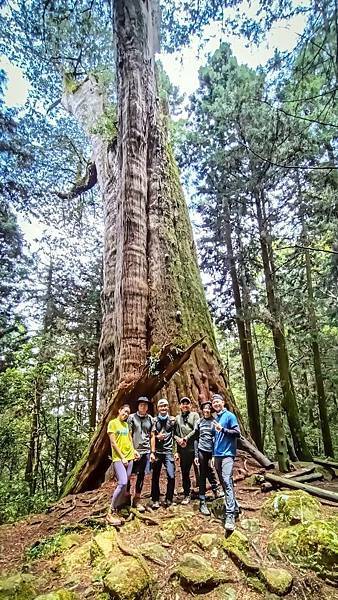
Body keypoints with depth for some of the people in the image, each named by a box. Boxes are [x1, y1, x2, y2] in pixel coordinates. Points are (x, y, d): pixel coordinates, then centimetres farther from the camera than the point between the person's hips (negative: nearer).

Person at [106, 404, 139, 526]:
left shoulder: (126, 424, 14)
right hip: (118, 458, -7)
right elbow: (113, 443, -10)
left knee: (124, 485, 6)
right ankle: (111, 513, -6)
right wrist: (122, 457, -11)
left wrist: (133, 451, 5)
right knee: (122, 483, -19)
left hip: (129, 458, 7)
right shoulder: (113, 423, -7)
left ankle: (117, 510, 17)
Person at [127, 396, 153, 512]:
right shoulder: (132, 417, -1)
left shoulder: (150, 419, 8)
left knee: (141, 475, 8)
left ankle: (136, 500, 19)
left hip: (145, 451, 3)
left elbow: (152, 436, 11)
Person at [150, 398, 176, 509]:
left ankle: (169, 499, 10)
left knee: (171, 476, -9)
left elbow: (175, 435, 6)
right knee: (155, 477, 7)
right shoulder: (155, 420, 4)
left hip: (168, 452, -1)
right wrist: (152, 452, -6)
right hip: (157, 452, 1)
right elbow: (153, 436, 0)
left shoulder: (172, 420, 3)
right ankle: (155, 500, 20)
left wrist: (176, 451, 1)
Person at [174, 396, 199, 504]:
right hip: (183, 450, 3)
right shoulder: (177, 418, 14)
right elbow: (174, 433, 10)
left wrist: (186, 438, -12)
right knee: (184, 473, 10)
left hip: (195, 448, -3)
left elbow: (196, 430, -8)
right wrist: (178, 439, -9)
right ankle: (187, 495, 22)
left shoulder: (194, 415, 3)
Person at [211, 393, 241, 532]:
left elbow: (237, 433, -11)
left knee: (227, 481, -18)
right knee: (223, 482, 14)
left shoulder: (229, 416, -6)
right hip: (217, 454, 8)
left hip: (227, 453, -8)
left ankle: (230, 516, -20)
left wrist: (223, 429, -22)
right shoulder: (215, 418, 14)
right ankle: (234, 506, 31)